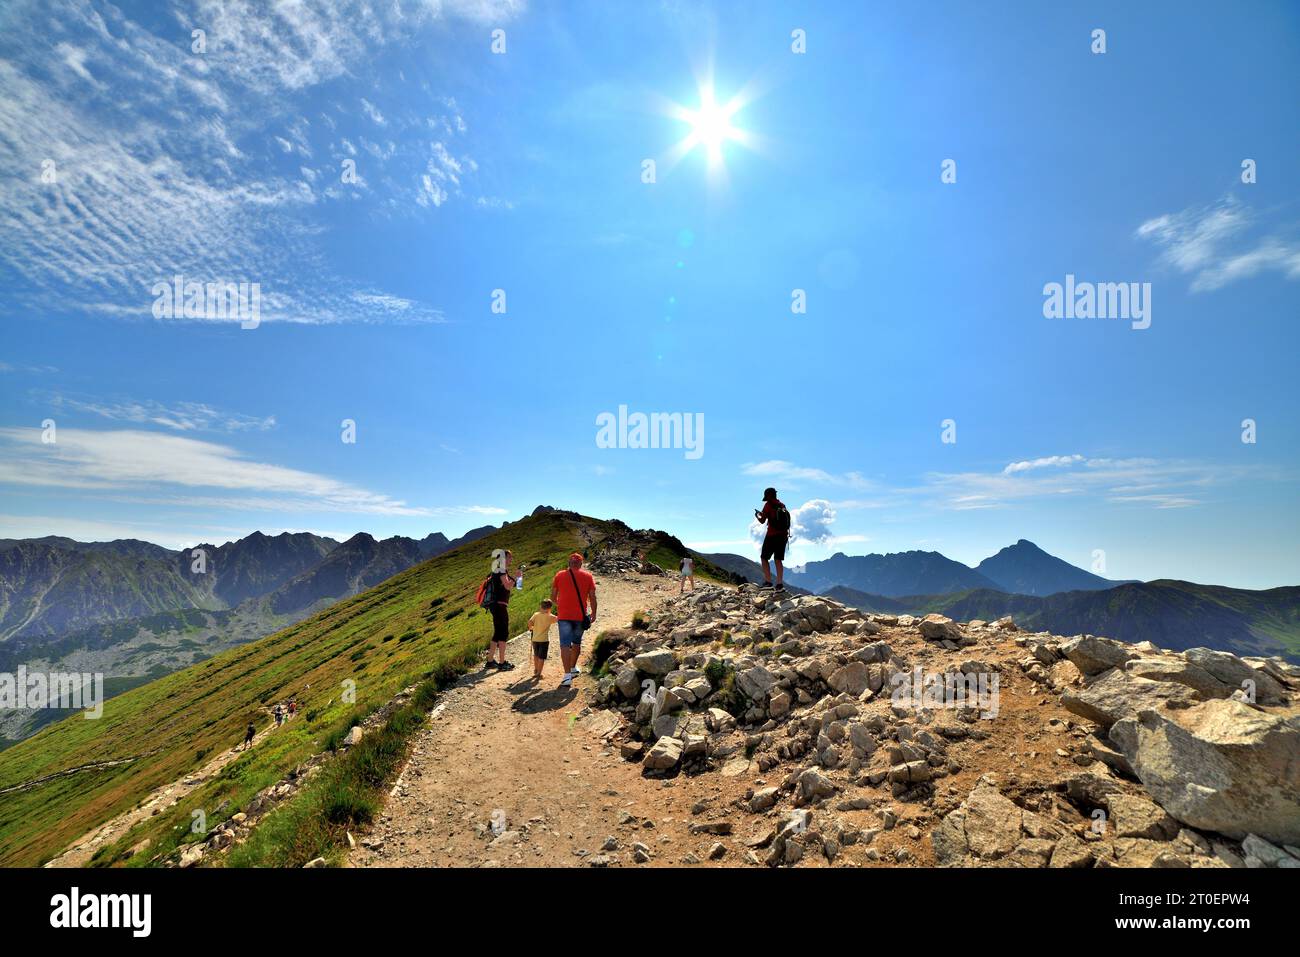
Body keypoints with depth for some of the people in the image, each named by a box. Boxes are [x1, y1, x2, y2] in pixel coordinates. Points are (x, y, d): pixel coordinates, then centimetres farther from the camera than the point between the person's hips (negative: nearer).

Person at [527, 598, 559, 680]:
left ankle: (536, 670, 37)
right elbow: (558, 619, -7)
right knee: (541, 657, 0)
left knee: (536, 655, 22)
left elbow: (530, 622, -13)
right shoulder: (550, 617, -8)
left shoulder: (536, 614, -2)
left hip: (535, 639, 4)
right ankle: (538, 674, -3)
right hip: (544, 639, -4)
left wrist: (530, 628, 6)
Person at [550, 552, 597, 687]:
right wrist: (594, 613, 11)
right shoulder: (587, 576, 2)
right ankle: (573, 668, 34)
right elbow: (592, 597, 1)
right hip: (580, 615, 1)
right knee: (576, 642, 20)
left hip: (564, 615, -1)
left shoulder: (559, 575, 3)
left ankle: (567, 675, -9)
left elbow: (553, 597, 7)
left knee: (565, 645, -2)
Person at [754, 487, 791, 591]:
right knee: (779, 560, 10)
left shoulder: (768, 505, -7)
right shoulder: (782, 505, 12)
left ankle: (768, 582, -1)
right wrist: (763, 514, 28)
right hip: (783, 536, 6)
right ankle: (780, 584, 4)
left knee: (764, 558, 6)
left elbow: (762, 521, -7)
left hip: (772, 536, -6)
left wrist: (757, 516, 14)